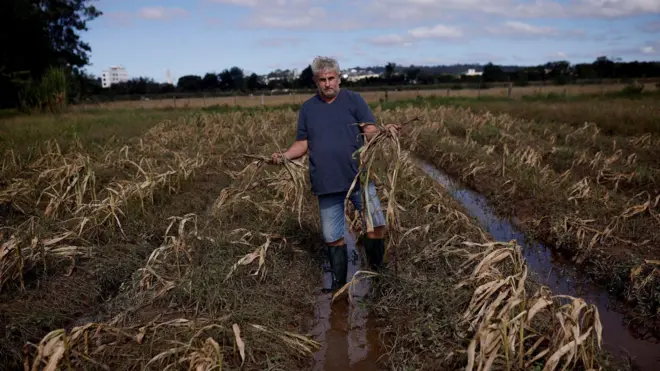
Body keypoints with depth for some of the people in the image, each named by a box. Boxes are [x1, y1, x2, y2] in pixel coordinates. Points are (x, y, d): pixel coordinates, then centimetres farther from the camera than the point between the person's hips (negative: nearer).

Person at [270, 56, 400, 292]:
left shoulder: (354, 100, 2)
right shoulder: (307, 108, 10)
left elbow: (370, 131, -6)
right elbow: (303, 143, 11)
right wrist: (284, 156, -7)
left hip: (358, 178, -2)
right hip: (326, 184, 2)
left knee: (376, 225, -7)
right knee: (333, 237, 10)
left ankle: (376, 273, 18)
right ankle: (338, 284, 26)